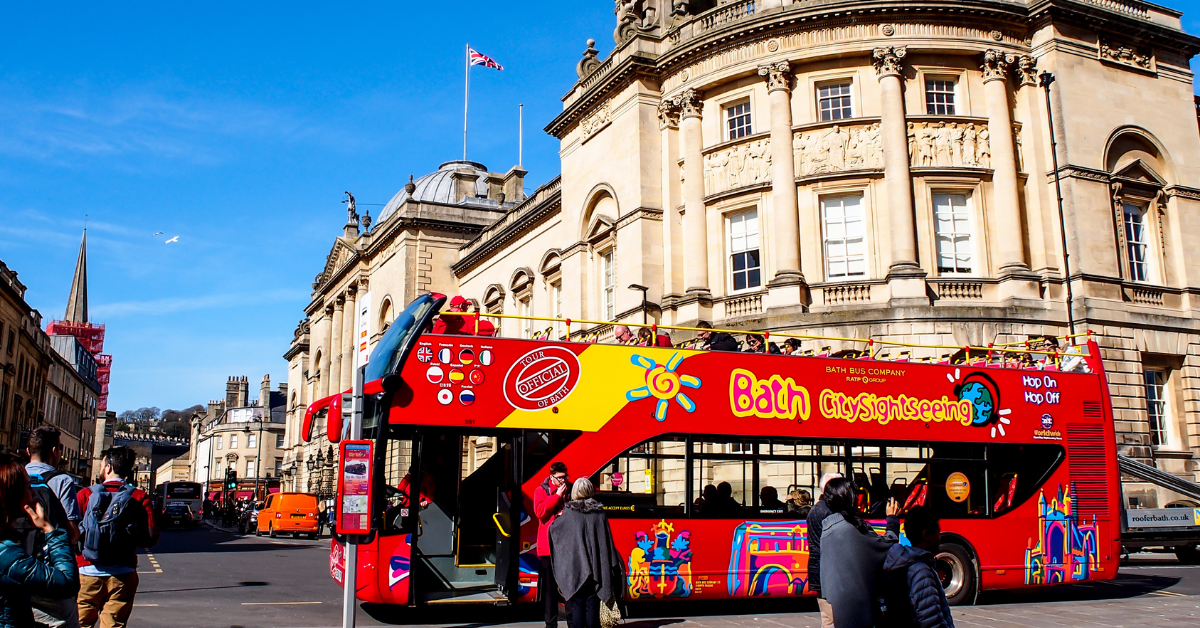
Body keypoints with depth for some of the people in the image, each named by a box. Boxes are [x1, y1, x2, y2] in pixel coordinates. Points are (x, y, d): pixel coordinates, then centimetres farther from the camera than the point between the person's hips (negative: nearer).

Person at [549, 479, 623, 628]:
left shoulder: (570, 512, -5)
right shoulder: (599, 512, 1)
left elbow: (553, 528, 7)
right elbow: (607, 539, 3)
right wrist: (613, 564, 8)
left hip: (576, 566, -2)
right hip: (596, 567, 2)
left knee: (577, 605, 3)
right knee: (592, 604, 6)